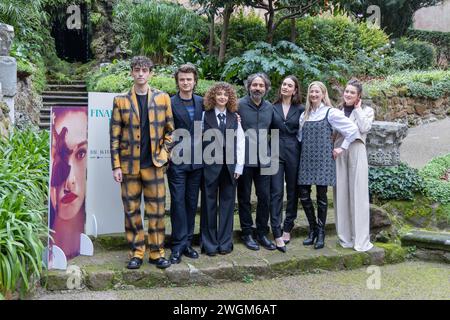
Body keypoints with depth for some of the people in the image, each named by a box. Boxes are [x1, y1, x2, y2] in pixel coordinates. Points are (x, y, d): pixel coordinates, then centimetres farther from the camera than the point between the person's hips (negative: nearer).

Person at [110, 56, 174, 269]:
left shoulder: (163, 98, 5)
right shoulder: (121, 101, 3)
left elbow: (169, 130, 9)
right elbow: (114, 136, 1)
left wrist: (163, 154, -1)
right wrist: (116, 166, -4)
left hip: (154, 164, 0)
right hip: (129, 165, 0)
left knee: (156, 210, 5)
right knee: (131, 210, 6)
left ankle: (157, 252, 16)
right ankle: (137, 252, 18)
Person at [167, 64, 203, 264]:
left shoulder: (201, 102, 8)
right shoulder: (170, 103, -4)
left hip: (196, 161, 4)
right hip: (177, 161, -4)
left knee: (192, 203, 10)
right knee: (178, 203, -1)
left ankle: (187, 242, 20)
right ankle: (178, 246, 8)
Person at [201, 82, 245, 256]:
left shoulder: (235, 117, 6)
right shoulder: (205, 116, 1)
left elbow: (240, 142, 4)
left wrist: (239, 166, -1)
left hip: (229, 166, 2)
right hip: (210, 165, -2)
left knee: (227, 203, 7)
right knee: (210, 203, 6)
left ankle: (225, 242, 18)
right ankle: (209, 243, 16)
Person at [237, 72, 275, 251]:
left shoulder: (269, 107, 8)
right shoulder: (239, 105, -6)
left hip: (263, 160, 4)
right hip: (244, 160, -4)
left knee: (265, 197, 6)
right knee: (244, 197, 8)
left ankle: (262, 233, 21)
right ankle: (246, 233, 20)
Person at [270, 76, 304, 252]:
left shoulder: (300, 109, 5)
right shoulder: (272, 107, 5)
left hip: (294, 152, 1)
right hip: (276, 151, -1)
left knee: (292, 192, 7)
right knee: (276, 192, -6)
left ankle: (287, 229, 21)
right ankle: (277, 234, -6)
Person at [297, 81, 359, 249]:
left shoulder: (330, 112, -4)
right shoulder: (304, 115, 12)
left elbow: (353, 129, -9)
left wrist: (342, 148, -7)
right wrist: (301, 151, 6)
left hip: (322, 159, -4)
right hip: (306, 159, 5)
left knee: (321, 196, 1)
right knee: (304, 195, 2)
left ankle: (321, 232, 14)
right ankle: (313, 229, 19)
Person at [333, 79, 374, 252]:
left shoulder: (366, 111, 11)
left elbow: (364, 128, -8)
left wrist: (357, 109, 1)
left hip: (356, 152, -2)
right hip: (339, 153, 2)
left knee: (358, 194, -4)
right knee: (341, 194, 2)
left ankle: (361, 239, 1)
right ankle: (345, 236, 10)